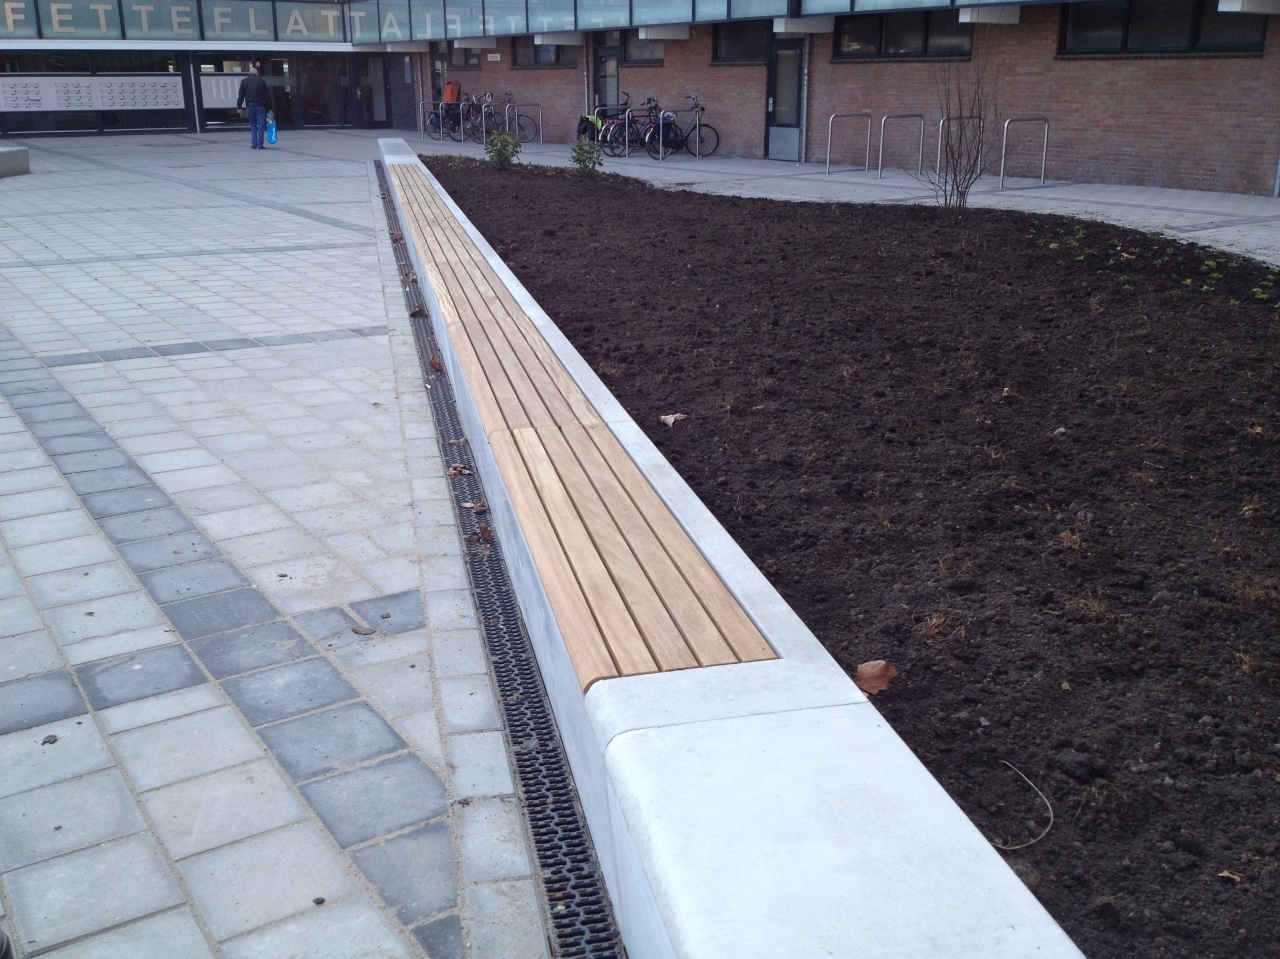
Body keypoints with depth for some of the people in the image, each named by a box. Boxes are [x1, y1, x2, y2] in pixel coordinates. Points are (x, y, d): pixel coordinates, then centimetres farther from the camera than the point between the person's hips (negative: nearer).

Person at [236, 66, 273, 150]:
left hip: (250, 106, 3)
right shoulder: (261, 80, -2)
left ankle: (254, 143, 6)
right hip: (260, 105, -3)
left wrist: (239, 106, 9)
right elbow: (266, 94, -3)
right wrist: (269, 105, 0)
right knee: (261, 125, 0)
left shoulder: (243, 81, 6)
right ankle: (260, 144, -5)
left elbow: (241, 95, 5)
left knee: (252, 125, 15)